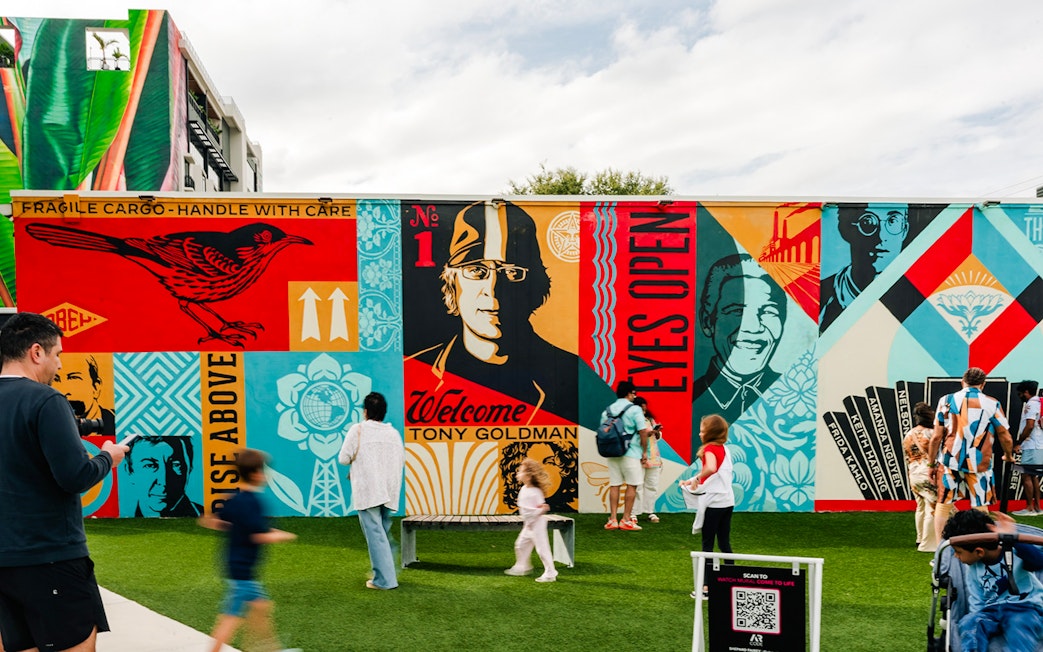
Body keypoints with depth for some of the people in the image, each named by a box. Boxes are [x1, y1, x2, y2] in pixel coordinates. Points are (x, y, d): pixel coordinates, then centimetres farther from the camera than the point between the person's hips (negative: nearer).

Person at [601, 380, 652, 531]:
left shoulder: (607, 410, 9)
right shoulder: (634, 409, -6)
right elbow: (643, 432, -10)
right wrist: (644, 451, 0)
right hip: (630, 453, -5)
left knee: (614, 485, 9)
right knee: (632, 485, 4)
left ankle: (612, 519, 8)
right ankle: (626, 520, 4)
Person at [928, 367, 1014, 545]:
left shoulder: (946, 401, 0)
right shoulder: (992, 405, -3)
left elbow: (936, 437, -1)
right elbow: (1005, 438, 5)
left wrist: (931, 464, 8)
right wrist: (1008, 455, 26)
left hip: (949, 462, 1)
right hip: (979, 464, -1)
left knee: (943, 505, 10)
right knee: (980, 509, 9)